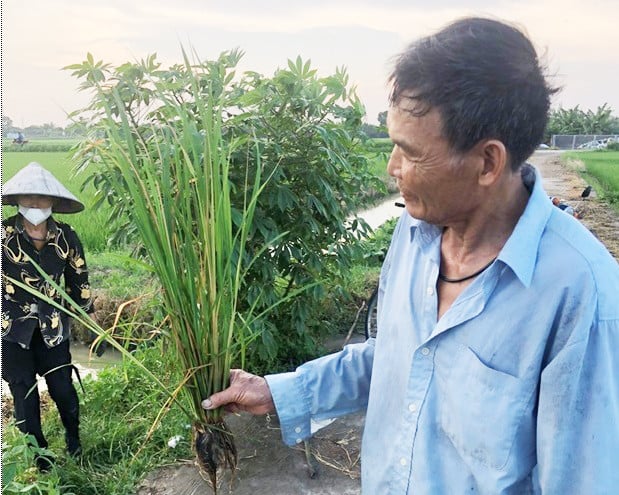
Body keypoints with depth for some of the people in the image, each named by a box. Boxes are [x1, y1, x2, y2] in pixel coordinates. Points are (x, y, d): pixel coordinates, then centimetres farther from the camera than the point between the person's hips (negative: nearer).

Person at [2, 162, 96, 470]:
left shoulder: (65, 237, -5)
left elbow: (79, 282, 5)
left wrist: (93, 324, 8)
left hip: (52, 326, 1)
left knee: (62, 389, 5)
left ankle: (74, 440, 35)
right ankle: (38, 456, 29)